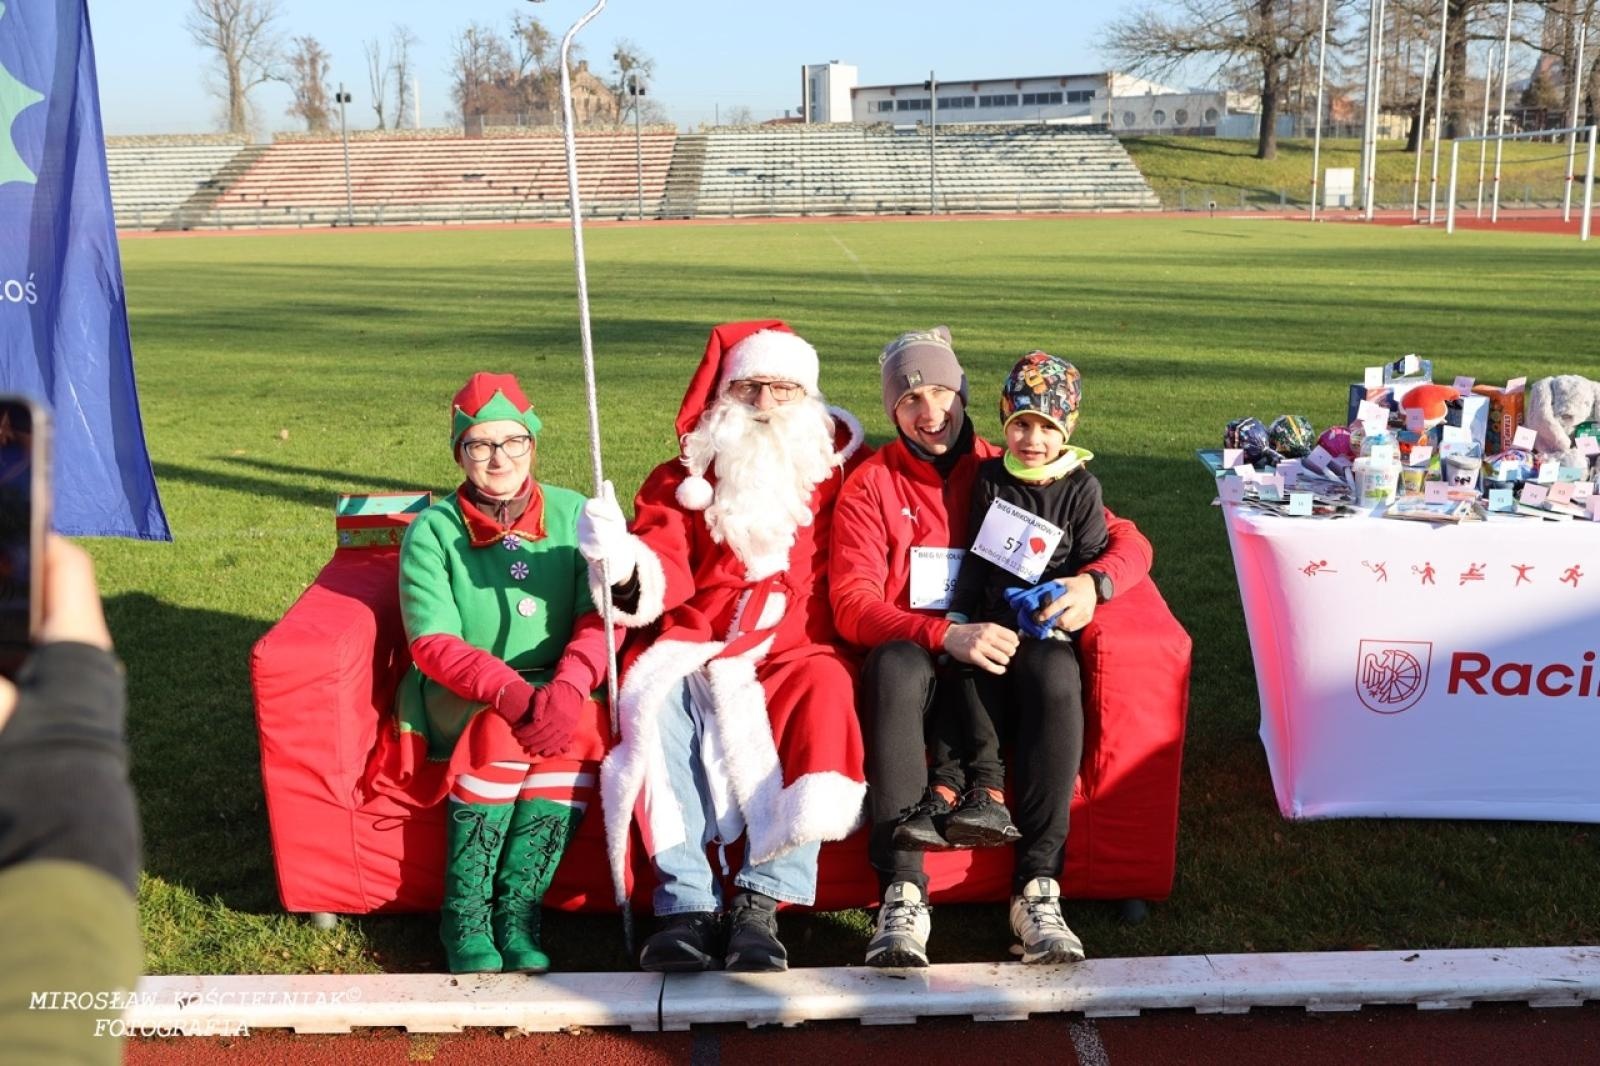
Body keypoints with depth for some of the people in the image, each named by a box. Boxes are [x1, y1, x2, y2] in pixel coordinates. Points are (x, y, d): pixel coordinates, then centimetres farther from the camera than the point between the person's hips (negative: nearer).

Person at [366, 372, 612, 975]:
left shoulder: (574, 515, 3)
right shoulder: (432, 530, -2)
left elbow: (600, 616, -8)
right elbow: (433, 643, -12)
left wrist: (567, 687, -28)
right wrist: (512, 694, -29)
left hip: (556, 691, 2)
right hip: (457, 699, -1)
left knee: (578, 725, -31)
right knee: (502, 730, -33)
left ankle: (517, 915, -22)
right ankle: (465, 920, -18)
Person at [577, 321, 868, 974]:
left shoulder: (839, 473, 13)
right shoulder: (681, 481, 13)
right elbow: (663, 578, -2)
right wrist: (624, 565, -25)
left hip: (797, 651, 0)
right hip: (695, 650, 1)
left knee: (825, 698, -32)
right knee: (658, 703, -30)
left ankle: (762, 903, -31)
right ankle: (687, 903, -31)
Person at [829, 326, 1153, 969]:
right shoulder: (870, 485, 7)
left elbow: (1129, 542, 13)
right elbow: (852, 605, -6)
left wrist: (1094, 583, -12)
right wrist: (947, 635, -23)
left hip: (1003, 660, 1)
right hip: (917, 658, -1)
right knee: (894, 665, -37)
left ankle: (1037, 888, -31)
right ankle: (902, 893, -39)